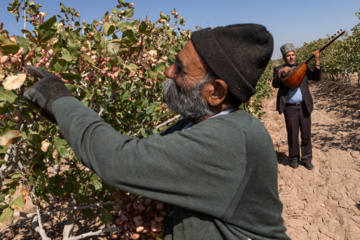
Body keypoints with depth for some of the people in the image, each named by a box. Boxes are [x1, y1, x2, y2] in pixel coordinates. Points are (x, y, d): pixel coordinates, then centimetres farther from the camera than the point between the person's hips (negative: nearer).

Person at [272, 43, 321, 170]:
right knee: (292, 134, 3)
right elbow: (275, 84, -9)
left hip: (304, 106, 3)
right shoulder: (279, 69, 6)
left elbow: (317, 77, 0)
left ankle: (306, 159, 19)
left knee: (306, 134, 6)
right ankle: (294, 158, 21)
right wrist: (280, 73, -27)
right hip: (290, 108, -2)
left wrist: (317, 61, -13)